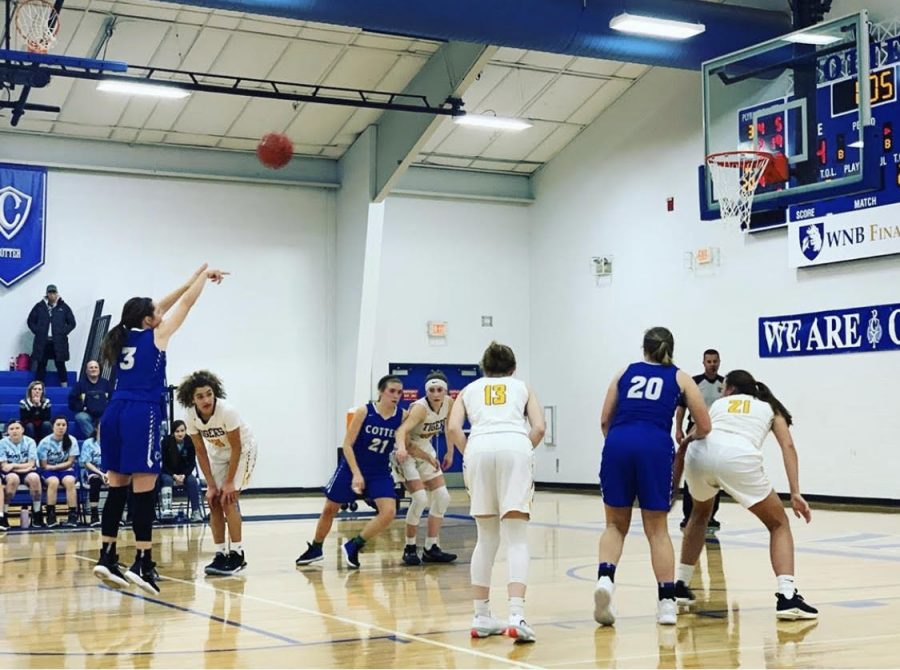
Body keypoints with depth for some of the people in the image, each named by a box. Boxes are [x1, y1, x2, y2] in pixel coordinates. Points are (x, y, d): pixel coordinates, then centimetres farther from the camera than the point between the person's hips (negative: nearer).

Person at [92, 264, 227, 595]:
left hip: (115, 413, 8)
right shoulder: (156, 335, -1)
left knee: (117, 488, 12)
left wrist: (192, 279, 32)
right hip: (141, 415, -7)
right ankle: (142, 563, -9)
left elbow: (158, 308, 27)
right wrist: (204, 276, 23)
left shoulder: (125, 336, 16)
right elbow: (186, 303, 8)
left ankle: (107, 557, 14)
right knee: (143, 490, -7)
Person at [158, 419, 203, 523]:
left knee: (192, 481, -26)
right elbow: (163, 462, -11)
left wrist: (184, 475, -21)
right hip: (167, 473, -2)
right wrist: (174, 475, -23)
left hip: (184, 473, 2)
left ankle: (196, 512, -25)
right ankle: (166, 511, -43)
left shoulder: (190, 442, -10)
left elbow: (192, 463, -5)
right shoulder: (166, 441, -14)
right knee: (167, 480, -33)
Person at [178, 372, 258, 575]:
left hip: (243, 450, -5)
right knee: (214, 502, -2)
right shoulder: (191, 416, -19)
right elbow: (201, 452, -10)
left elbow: (236, 448, -23)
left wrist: (229, 482, -20)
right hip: (218, 453, 5)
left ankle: (237, 554, -8)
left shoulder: (227, 411, -33)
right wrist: (211, 485, -12)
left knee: (228, 500, -15)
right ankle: (220, 554, 5)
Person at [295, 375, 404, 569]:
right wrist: (356, 474, -23)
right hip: (352, 468, -2)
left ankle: (353, 547, 0)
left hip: (379, 472, 2)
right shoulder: (364, 411, -17)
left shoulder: (402, 416, -10)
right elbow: (347, 444, -15)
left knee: (389, 512, -18)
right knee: (329, 509, 10)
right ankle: (315, 548, 35)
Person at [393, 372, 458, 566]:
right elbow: (402, 429, -47)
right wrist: (401, 447, -66)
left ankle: (430, 548, 11)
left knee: (442, 497, 3)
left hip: (425, 450, 8)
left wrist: (450, 452, 11)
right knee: (420, 499, -19)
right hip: (407, 452, -8)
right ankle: (410, 549, -3)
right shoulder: (420, 408, -30)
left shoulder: (449, 403, -10)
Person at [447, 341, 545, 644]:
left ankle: (481, 617, 15)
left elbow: (453, 428, 10)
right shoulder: (522, 387, 27)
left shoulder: (470, 389, 28)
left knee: (486, 538, 13)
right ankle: (516, 616, -18)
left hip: (479, 449, 1)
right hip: (515, 448, -1)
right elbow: (539, 428, 12)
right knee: (516, 538, -2)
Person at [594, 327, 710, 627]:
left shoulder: (625, 372, 24)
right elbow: (704, 426, 17)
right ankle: (667, 602, 5)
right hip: (655, 445, -1)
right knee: (657, 528, 9)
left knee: (616, 524, 14)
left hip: (618, 443, 1)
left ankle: (605, 577, -10)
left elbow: (605, 420, 18)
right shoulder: (680, 378, 20)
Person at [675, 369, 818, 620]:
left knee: (700, 513, 34)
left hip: (700, 452, 3)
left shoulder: (718, 404, 36)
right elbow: (788, 446, 14)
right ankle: (787, 596, -2)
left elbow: (691, 438, 29)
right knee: (779, 524, 16)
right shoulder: (769, 407, 32)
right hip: (739, 457, -3)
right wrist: (795, 494, 9)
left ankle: (681, 585, 34)